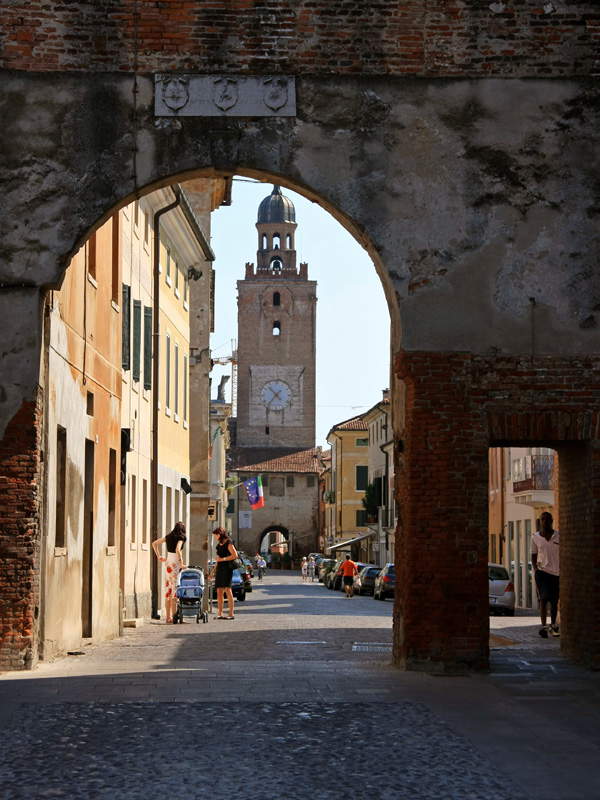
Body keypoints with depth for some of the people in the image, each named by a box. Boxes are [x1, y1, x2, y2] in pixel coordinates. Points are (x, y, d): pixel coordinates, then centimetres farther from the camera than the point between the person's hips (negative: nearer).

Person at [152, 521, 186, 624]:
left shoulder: (168, 537, 11)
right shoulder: (180, 538, -8)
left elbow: (154, 543, 16)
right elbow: (178, 550, -25)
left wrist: (159, 556, 16)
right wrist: (181, 563, -18)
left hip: (168, 562, 7)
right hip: (175, 563, -7)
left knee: (168, 589, 9)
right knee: (175, 589, -4)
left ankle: (168, 616, 12)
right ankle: (173, 616, -5)